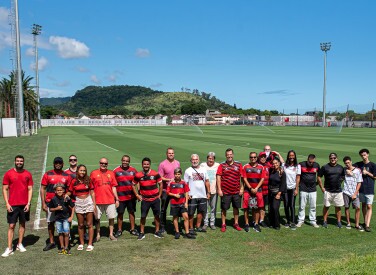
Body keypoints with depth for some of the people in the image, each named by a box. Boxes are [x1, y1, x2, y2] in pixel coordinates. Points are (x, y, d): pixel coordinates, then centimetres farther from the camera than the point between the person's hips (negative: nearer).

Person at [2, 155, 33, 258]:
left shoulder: (28, 174, 3)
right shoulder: (8, 173, -1)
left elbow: (30, 189, 4)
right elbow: (5, 189, 0)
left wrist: (28, 203, -3)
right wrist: (7, 203, -7)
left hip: (24, 204, 2)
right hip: (12, 205, -2)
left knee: (22, 224, 10)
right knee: (11, 226, -1)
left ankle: (20, 244, 22)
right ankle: (9, 248, 2)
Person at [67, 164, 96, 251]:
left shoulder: (88, 180, -1)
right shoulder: (74, 181, -1)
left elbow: (92, 193, 3)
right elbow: (70, 192, 4)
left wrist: (94, 204, 1)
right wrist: (66, 195, -18)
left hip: (88, 202, 0)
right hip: (79, 203, 1)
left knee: (89, 224, 1)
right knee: (80, 225, 7)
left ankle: (90, 244, 6)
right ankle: (81, 243, 19)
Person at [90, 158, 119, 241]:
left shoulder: (111, 173, 8)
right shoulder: (94, 173, 2)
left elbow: (113, 187, 10)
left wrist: (117, 199, 6)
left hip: (110, 200, 2)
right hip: (97, 201, -2)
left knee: (111, 218, 5)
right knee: (97, 218, 6)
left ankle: (111, 234, 18)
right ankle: (98, 235, 19)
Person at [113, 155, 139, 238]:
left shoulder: (133, 170, 3)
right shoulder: (116, 171, -4)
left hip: (131, 196, 2)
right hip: (120, 196, -2)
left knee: (131, 212, 11)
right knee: (120, 213, 5)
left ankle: (132, 229, 23)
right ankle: (119, 230, 17)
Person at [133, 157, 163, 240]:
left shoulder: (155, 174, -6)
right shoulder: (138, 175, -5)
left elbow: (160, 184, 4)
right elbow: (133, 185, 8)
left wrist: (159, 195, 2)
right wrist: (137, 195, 3)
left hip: (155, 199, 0)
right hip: (145, 199, 0)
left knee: (157, 215, 7)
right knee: (143, 216, 2)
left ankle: (157, 232, 21)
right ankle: (142, 233, 13)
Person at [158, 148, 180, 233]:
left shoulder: (177, 163, 8)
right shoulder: (162, 164, -8)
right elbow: (160, 178, -9)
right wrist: (169, 180, -20)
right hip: (165, 190, -4)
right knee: (163, 209, 5)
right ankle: (162, 226, 15)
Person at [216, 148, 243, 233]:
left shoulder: (238, 165, 5)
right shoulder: (222, 165, -1)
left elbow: (242, 177, 7)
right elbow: (218, 177, -3)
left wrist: (241, 188, 1)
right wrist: (219, 189, -9)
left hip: (236, 191, 2)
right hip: (225, 192, -2)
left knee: (236, 207, 11)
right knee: (224, 208, 4)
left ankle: (236, 223, 25)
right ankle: (223, 225, 15)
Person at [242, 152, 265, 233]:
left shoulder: (261, 167, 5)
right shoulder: (245, 167, 1)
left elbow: (262, 179, 2)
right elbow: (244, 179, -3)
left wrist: (256, 188, -8)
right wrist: (251, 188, -11)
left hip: (258, 190, 1)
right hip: (248, 190, -1)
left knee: (257, 208, 4)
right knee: (246, 208, 0)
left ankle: (256, 224, 15)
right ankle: (246, 224, 10)